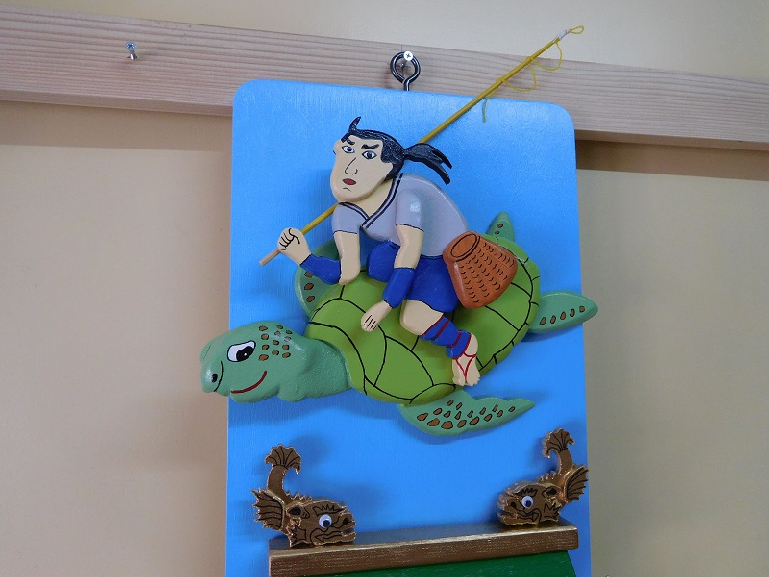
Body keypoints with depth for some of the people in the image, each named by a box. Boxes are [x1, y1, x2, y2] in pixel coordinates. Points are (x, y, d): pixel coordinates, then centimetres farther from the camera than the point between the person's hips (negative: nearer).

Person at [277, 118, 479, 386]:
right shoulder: (346, 214, -14)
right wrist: (304, 257, -34)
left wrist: (385, 305, -42)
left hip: (448, 261, -7)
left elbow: (410, 250, -37)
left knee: (413, 319, -25)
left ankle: (462, 345, 1)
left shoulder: (407, 195, -31)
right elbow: (348, 272, -20)